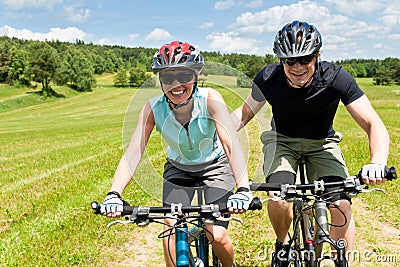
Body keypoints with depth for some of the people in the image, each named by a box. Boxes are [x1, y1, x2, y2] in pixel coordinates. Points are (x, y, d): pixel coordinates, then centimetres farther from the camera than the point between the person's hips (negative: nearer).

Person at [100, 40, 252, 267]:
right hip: (178, 168, 2)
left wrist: (243, 189, -53)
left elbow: (232, 145, -39)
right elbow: (134, 151, -31)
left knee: (218, 236, -9)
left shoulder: (209, 99, -30)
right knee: (171, 230, -15)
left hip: (215, 165, -2)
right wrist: (114, 194, -45)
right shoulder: (154, 108, -25)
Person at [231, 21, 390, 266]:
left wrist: (377, 163, -47)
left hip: (321, 142, 0)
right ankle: (282, 245, 8)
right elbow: (245, 113, -5)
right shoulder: (268, 78, -22)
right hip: (282, 140, 0)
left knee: (342, 206, -20)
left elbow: (374, 125, -28)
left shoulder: (336, 78, -26)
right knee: (279, 200, -26)